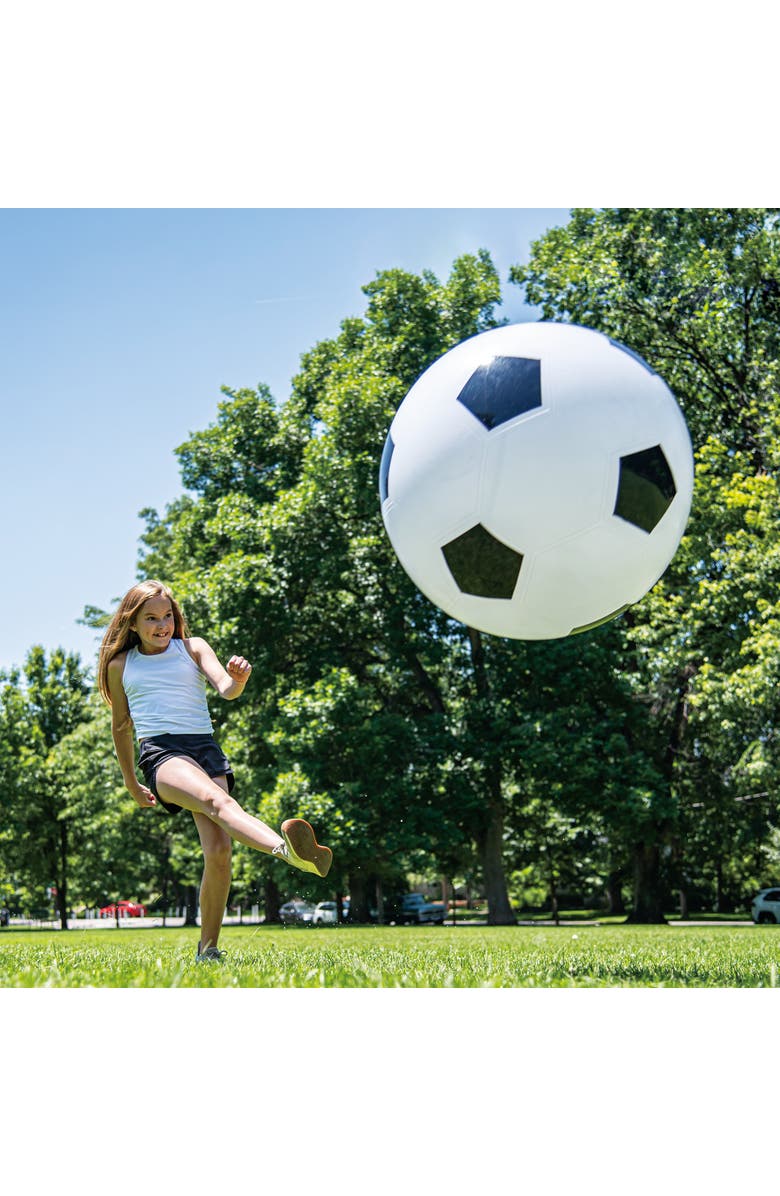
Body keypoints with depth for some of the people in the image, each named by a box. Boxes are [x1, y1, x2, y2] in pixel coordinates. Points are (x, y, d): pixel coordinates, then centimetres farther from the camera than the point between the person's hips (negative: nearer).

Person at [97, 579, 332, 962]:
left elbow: (225, 689, -1)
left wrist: (238, 680, -25)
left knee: (219, 848, -16)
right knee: (218, 801, -34)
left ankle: (207, 947, 0)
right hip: (160, 753, -2)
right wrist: (131, 783, 30)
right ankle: (288, 850, -63)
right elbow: (121, 726, 27)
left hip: (206, 747, 3)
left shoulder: (193, 648, 15)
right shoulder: (120, 665, 17)